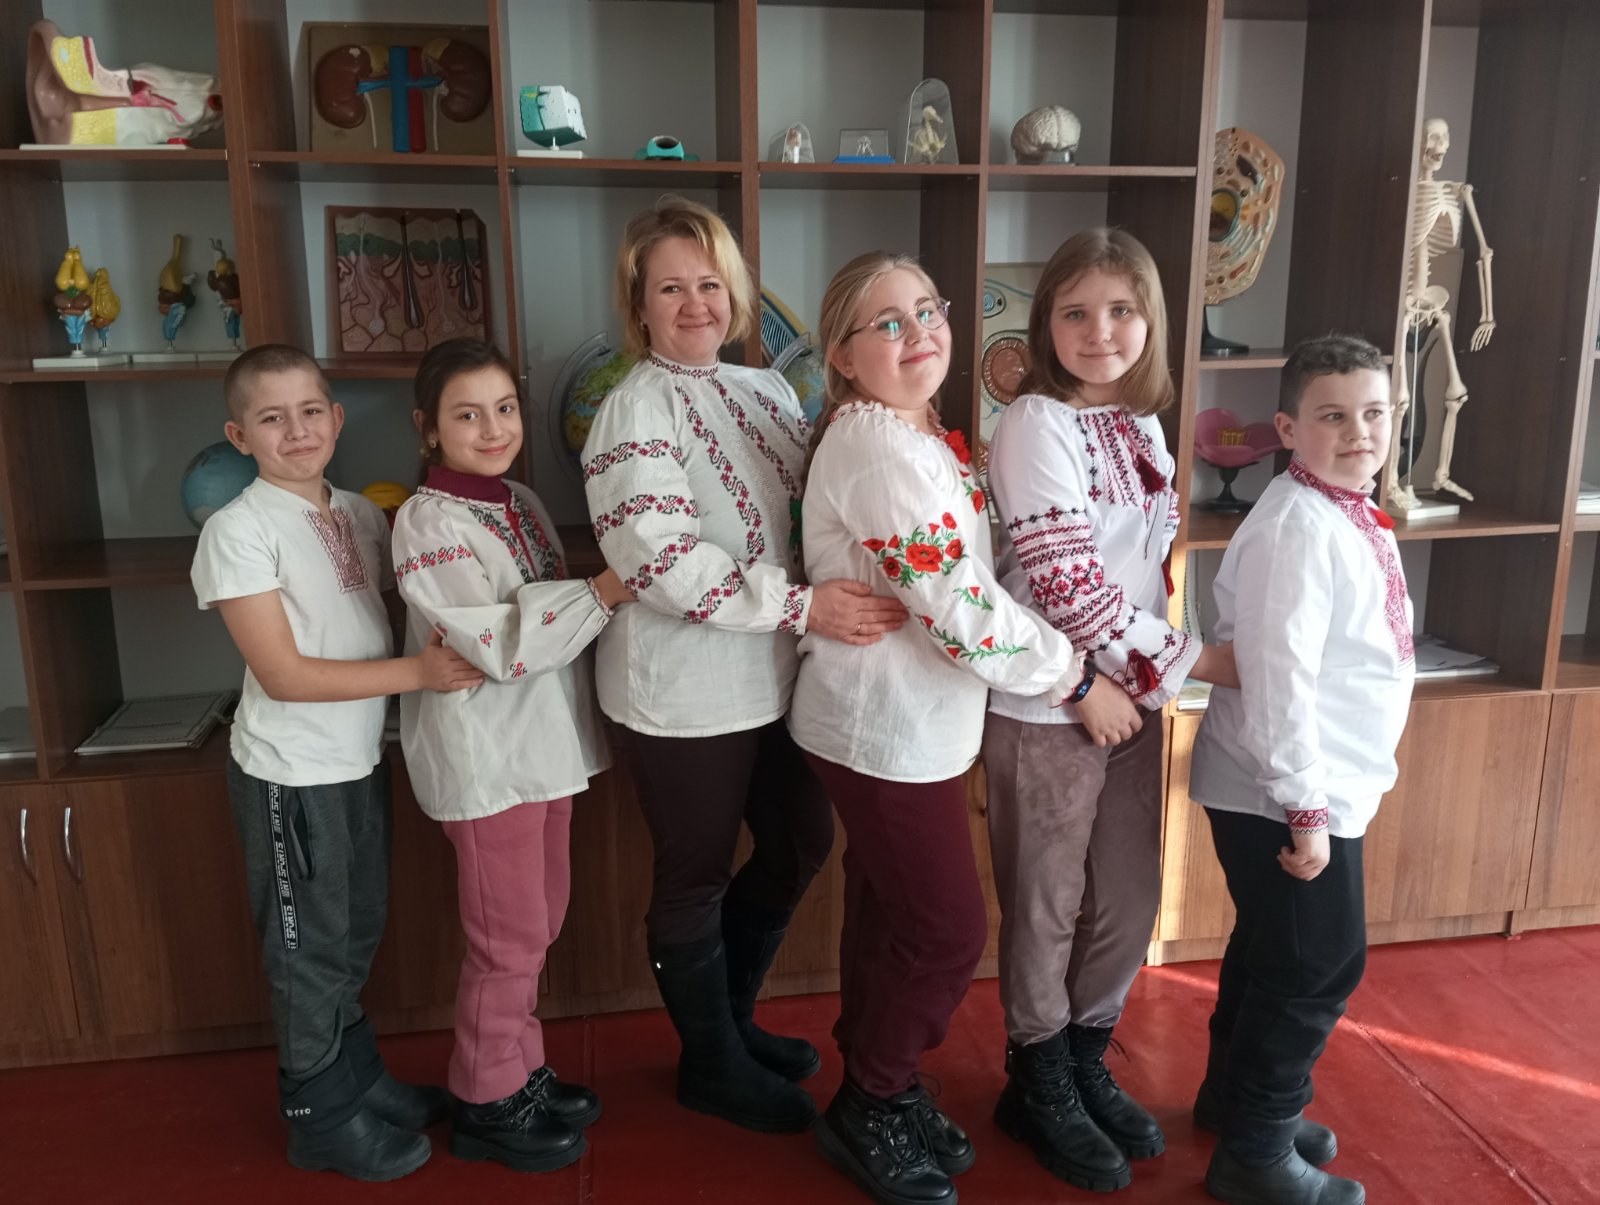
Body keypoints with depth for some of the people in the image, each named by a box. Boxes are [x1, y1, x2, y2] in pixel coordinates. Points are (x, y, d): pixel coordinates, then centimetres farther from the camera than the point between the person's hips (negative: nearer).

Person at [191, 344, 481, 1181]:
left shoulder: (358, 513, 4)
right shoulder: (239, 529, -15)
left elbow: (399, 616, 12)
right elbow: (283, 674, -19)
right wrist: (418, 672, -23)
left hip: (362, 760, 6)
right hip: (292, 774, -6)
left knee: (357, 934, 20)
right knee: (309, 947, 9)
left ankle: (359, 1078, 39)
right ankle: (322, 1116, 28)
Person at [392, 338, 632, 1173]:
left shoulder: (521, 502, 8)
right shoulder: (428, 521, -16)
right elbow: (500, 644, -23)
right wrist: (607, 591, -23)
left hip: (541, 743, 8)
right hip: (483, 755, -8)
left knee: (537, 923, 17)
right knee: (509, 937, 4)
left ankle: (521, 1071, 34)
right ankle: (487, 1103, 23)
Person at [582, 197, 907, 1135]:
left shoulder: (766, 389, 8)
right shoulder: (637, 408, -14)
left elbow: (816, 502, 18)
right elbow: (660, 559, -25)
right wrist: (802, 606, -26)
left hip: (772, 677, 8)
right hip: (685, 691, -8)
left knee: (803, 839, 20)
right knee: (698, 878, 9)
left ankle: (732, 1014, 42)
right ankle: (713, 1063, 33)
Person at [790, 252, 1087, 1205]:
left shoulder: (916, 436, 9)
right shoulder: (880, 447, -23)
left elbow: (962, 578, 18)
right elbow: (959, 607, -26)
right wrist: (1068, 672, -13)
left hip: (908, 723, 9)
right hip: (891, 731, -9)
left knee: (888, 915, 20)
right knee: (950, 929, 2)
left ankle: (880, 1090, 38)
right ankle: (868, 1112, 22)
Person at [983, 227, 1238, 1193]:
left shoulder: (1143, 426, 7)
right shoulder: (1035, 423, -15)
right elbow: (1064, 579, -20)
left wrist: (1150, 671, 5)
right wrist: (1197, 662, -15)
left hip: (1132, 697, 7)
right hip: (1048, 707, -7)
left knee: (1131, 899, 16)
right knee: (1046, 905, 9)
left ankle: (1086, 1062, 37)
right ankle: (1039, 1086, 30)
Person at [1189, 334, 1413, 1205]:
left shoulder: (1347, 513, 9)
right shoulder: (1298, 524, -21)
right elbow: (1278, 676, -25)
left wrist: (1324, 793, 16)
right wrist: (1306, 806, -23)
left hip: (1326, 784, 9)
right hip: (1282, 795, -9)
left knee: (1273, 954, 21)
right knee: (1321, 967, 2)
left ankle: (1235, 1098, 40)